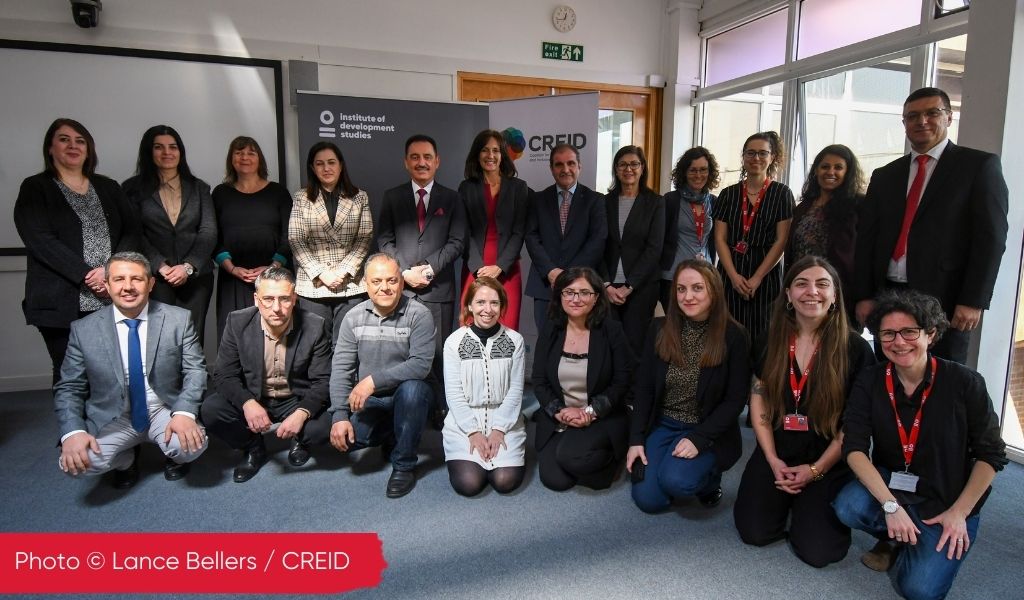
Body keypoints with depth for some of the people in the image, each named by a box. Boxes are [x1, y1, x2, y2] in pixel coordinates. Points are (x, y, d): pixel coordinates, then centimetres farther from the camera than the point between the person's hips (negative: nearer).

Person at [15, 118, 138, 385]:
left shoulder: (108, 188, 16)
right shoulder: (35, 188, 5)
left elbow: (131, 231, 6)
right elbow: (41, 240, -7)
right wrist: (88, 276, -16)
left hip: (112, 301, 2)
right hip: (63, 303, -2)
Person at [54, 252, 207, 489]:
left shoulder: (179, 319, -7)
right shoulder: (84, 330, -4)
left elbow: (195, 370, -7)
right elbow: (69, 388, 0)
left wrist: (184, 412, -24)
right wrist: (73, 432, -18)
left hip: (165, 411, -1)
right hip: (112, 419, 1)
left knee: (191, 445, -29)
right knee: (79, 460, -25)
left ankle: (175, 456, 11)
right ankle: (125, 460, 11)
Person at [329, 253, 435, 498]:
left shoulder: (419, 315, -14)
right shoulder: (353, 318, -3)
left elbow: (421, 364, -24)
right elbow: (341, 369, -5)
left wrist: (373, 381, -29)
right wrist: (339, 416, -15)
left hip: (407, 396, -3)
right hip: (368, 401, 3)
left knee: (411, 389, -36)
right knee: (341, 438, -21)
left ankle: (404, 465, -13)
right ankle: (389, 438, 14)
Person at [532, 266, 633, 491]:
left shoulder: (611, 330, -7)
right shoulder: (550, 332, 1)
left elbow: (623, 381, -7)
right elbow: (539, 382, 1)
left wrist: (590, 411, -16)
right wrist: (560, 411, -16)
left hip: (602, 417, -3)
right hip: (557, 419, 3)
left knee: (571, 457, -28)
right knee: (555, 480, -13)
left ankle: (612, 456, 4)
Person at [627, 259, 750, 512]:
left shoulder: (733, 336, -12)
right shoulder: (660, 328, -5)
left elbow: (735, 401, -10)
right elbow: (644, 388, 0)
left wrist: (698, 439, -19)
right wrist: (636, 439, -6)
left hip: (707, 431, -2)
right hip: (662, 425, 3)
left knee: (674, 480, -27)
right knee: (647, 499, -10)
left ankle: (709, 478, 7)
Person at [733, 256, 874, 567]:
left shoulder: (854, 348, -10)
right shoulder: (773, 341, 0)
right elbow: (759, 402, 3)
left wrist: (815, 470, -10)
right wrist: (773, 461, -6)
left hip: (828, 462, -2)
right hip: (776, 455, 3)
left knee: (817, 551, -12)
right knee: (755, 533, -7)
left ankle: (808, 504, 20)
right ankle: (785, 499, 24)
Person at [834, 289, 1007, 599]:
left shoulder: (964, 382, -13)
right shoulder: (869, 382, -9)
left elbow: (991, 454, -5)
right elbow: (854, 448, -15)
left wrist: (959, 513, -9)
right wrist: (890, 505, -26)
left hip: (948, 502, -2)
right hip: (889, 486, 2)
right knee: (848, 507, -30)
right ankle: (894, 538, 5)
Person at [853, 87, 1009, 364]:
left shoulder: (979, 165, 3)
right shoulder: (884, 176, 14)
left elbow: (991, 238, -4)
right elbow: (866, 238, 10)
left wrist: (973, 301, -11)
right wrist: (863, 296, 1)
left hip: (945, 301, -3)